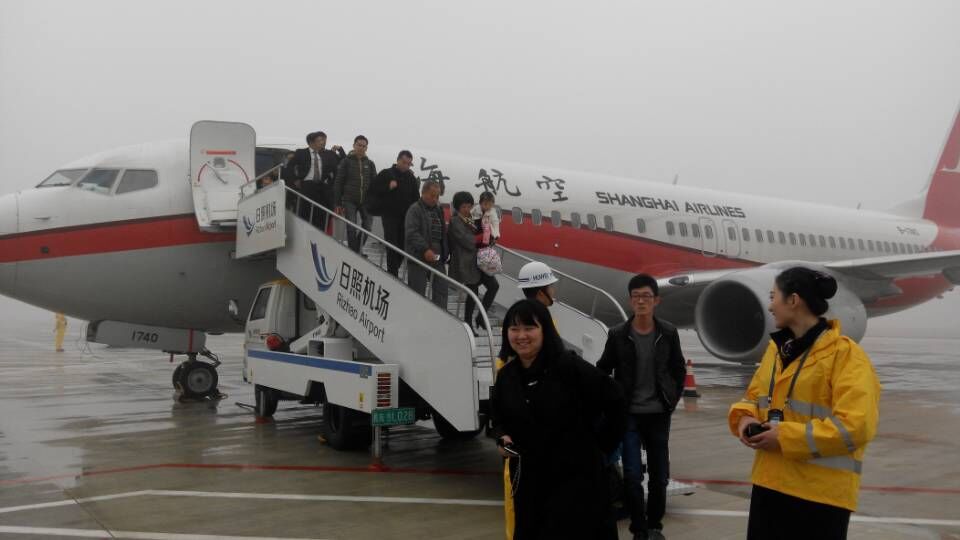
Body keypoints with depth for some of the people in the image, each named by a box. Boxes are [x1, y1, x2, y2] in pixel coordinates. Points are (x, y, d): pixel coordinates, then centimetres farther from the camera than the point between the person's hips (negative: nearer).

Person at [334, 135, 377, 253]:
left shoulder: (370, 164, 10)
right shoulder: (346, 162, 1)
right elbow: (338, 182, 0)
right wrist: (338, 203, -4)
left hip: (366, 201, 2)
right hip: (350, 201, -2)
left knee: (367, 227, -5)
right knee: (351, 229, -6)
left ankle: (357, 250, 16)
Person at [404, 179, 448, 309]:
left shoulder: (438, 210, 17)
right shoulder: (414, 210, -7)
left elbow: (443, 234, 22)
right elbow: (411, 233, -18)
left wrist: (444, 254, 11)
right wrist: (425, 250, -25)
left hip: (437, 258, 7)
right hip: (419, 258, -7)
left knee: (441, 288, 3)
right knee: (417, 290, -1)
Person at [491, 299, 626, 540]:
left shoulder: (569, 366, -15)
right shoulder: (506, 375, 4)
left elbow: (614, 402, -11)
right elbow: (499, 418, 18)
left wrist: (601, 445, -4)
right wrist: (503, 438, -2)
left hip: (576, 477, -5)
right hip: (528, 479, 6)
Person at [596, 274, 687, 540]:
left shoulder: (668, 333, -2)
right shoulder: (618, 334, -6)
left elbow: (679, 371, 10)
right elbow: (602, 371, 4)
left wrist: (672, 401, 4)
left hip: (658, 415, 2)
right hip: (628, 416, -2)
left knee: (659, 475, 9)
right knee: (632, 476, -4)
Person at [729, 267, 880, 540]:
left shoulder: (847, 354, -13)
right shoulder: (777, 347, 12)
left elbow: (856, 426, -21)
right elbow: (754, 395, 22)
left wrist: (787, 436, -21)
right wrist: (745, 418, -2)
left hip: (821, 492, -7)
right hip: (769, 483, 7)